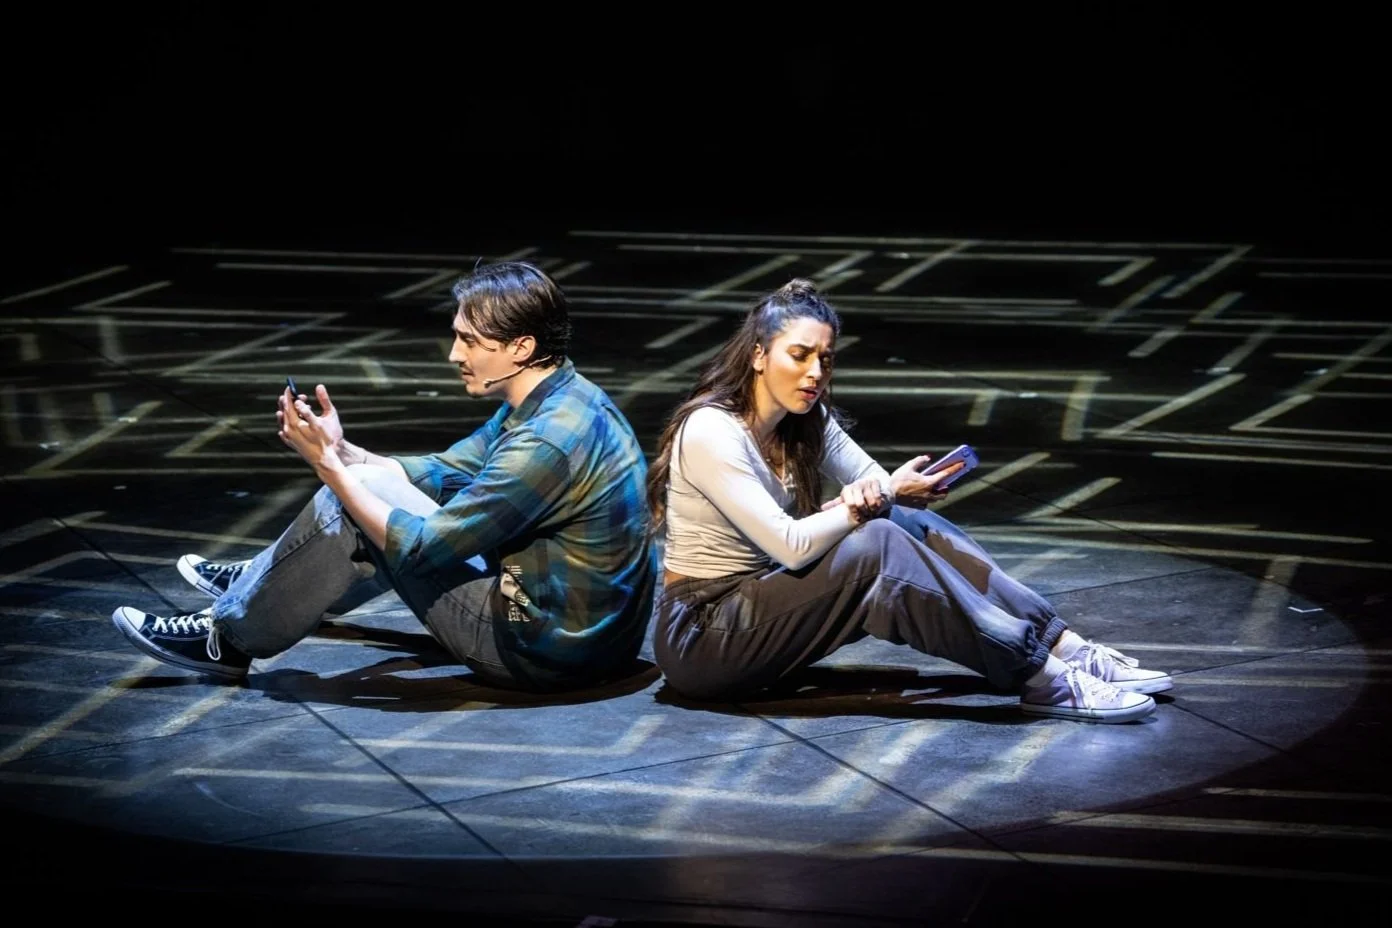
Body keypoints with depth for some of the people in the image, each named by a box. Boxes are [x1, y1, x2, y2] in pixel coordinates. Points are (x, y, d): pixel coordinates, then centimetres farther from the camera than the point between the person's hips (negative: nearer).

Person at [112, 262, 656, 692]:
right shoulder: (558, 401, 7)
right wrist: (342, 453, -1)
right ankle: (262, 586, 38)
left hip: (547, 650, -10)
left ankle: (230, 637, 8)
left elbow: (425, 547, -22)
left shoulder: (546, 441, -24)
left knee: (353, 502, -7)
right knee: (380, 500, 22)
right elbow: (434, 476, 13)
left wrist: (329, 466, -15)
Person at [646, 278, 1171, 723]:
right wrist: (887, 494, -18)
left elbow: (877, 483, 3)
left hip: (761, 607, 8)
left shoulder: (806, 419, 5)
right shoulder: (711, 433, -21)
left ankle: (1063, 646, -15)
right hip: (701, 639, -8)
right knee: (877, 549, -26)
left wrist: (867, 498, -21)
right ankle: (1041, 680, -27)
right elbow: (790, 546, -25)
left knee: (909, 526, -10)